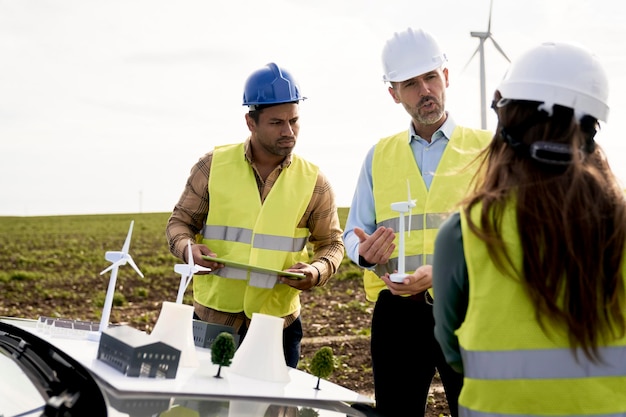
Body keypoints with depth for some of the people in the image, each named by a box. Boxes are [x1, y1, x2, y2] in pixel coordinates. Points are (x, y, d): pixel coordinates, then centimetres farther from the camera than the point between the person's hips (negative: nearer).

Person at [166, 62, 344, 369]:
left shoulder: (313, 182, 0)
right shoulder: (214, 165, -1)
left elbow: (331, 243, 7)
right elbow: (180, 221, 6)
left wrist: (317, 271, -14)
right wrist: (187, 248, -15)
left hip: (278, 323, 0)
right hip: (212, 318, 0)